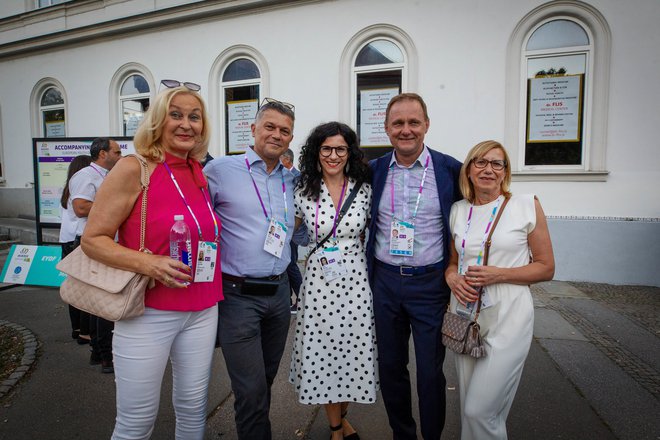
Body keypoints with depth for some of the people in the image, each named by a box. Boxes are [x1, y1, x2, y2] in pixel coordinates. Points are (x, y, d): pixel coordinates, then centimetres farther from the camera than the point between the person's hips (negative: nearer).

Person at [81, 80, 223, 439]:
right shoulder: (134, 169, -11)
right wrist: (149, 264, -23)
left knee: (193, 409, 17)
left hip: (202, 312, 5)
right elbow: (92, 239, -10)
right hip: (149, 314, -5)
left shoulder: (199, 174, 7)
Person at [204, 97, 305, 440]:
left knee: (265, 382, 20)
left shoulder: (293, 181, 8)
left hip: (279, 293, 5)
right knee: (252, 390, -2)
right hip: (237, 294, -5)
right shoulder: (220, 170, -7)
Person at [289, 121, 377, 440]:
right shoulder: (304, 191, -1)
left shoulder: (364, 190, 0)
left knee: (353, 351, 10)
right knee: (322, 353, 9)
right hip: (318, 282, 0)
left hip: (355, 281, 1)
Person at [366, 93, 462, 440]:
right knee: (390, 366, 15)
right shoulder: (373, 170, 2)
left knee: (430, 372, 7)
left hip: (431, 283, -2)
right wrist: (368, 273, 5)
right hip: (385, 281, 3)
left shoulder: (451, 170, -4)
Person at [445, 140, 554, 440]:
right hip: (464, 314, 4)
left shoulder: (527, 206, -4)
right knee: (469, 407, 16)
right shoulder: (457, 211, 6)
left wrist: (499, 274, -16)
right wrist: (452, 278, -7)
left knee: (480, 410, -5)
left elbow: (546, 268, -2)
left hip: (508, 316, -4)